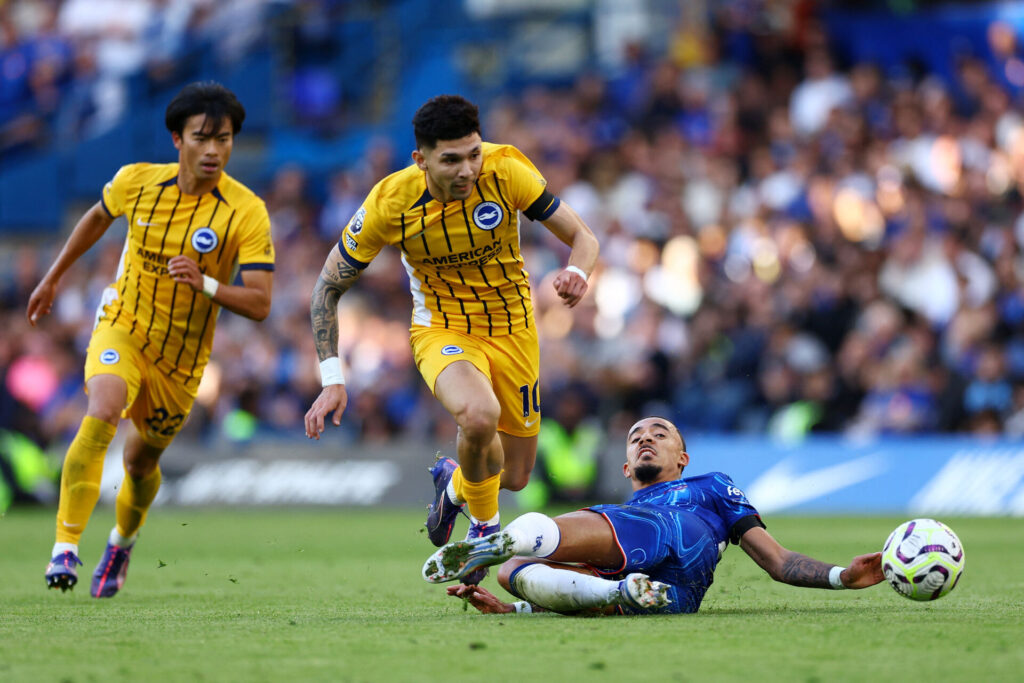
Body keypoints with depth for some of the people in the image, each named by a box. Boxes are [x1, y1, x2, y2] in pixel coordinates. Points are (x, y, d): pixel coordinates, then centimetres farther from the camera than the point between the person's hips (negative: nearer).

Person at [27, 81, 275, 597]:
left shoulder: (246, 212, -18)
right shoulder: (137, 182, -10)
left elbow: (259, 304, -21)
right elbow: (98, 217, 14)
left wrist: (203, 284, -38)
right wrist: (53, 278, 21)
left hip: (180, 360, 0)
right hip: (122, 328, 0)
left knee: (141, 463, 17)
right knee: (101, 414, -30)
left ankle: (123, 540, 51)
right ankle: (65, 546, -31)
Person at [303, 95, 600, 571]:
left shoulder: (507, 170, -21)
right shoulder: (390, 202, -22)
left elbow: (581, 237, -12)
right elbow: (329, 286, -10)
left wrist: (577, 274, -36)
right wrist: (332, 380, -18)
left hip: (512, 326, 2)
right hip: (442, 329, -2)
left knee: (514, 476, 8)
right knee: (479, 415, -35)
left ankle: (454, 482, 46)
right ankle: (484, 526, -4)